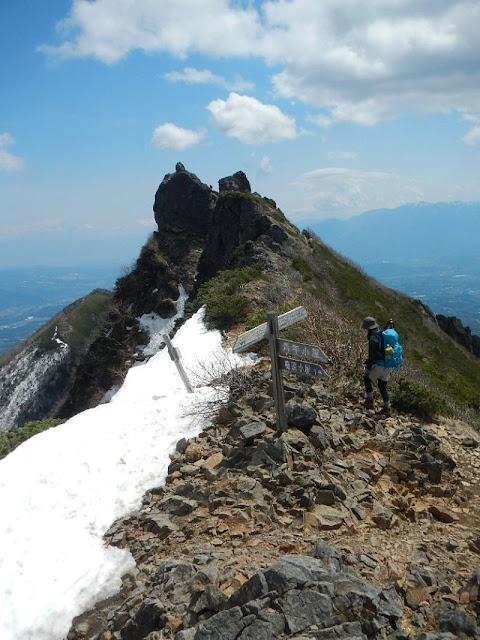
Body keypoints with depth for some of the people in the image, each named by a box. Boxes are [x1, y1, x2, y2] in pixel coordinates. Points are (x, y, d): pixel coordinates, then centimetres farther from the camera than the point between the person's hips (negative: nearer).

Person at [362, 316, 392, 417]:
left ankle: (370, 400, 17)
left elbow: (372, 356, -20)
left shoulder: (373, 338, -17)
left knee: (367, 379, 18)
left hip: (379, 366, -8)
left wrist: (368, 369, -12)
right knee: (383, 386, 19)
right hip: (388, 366, 8)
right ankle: (387, 408, 21)